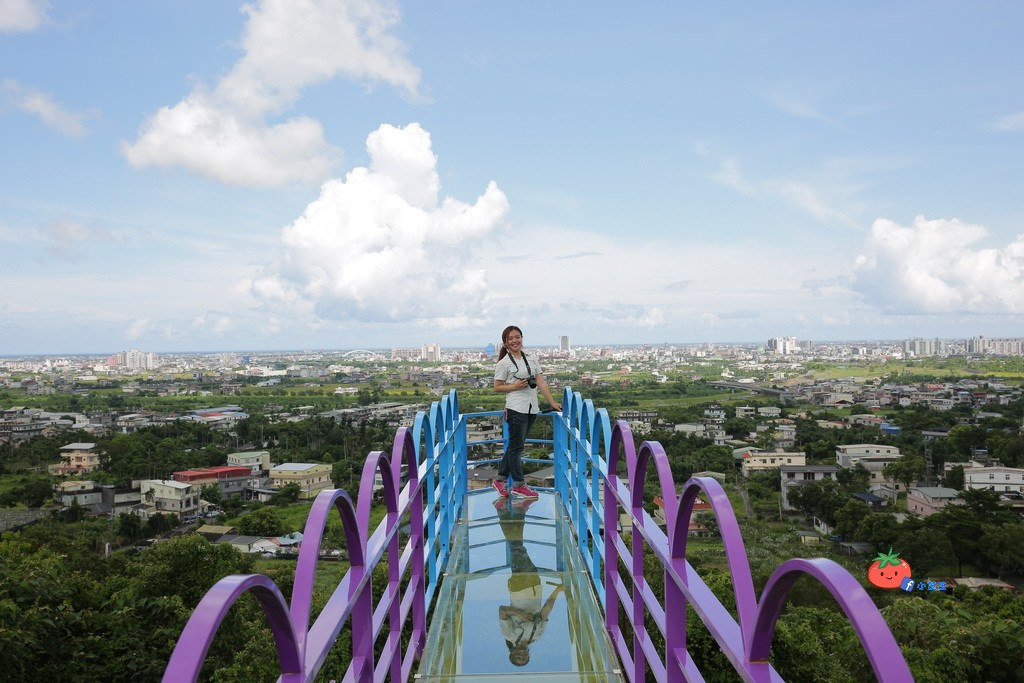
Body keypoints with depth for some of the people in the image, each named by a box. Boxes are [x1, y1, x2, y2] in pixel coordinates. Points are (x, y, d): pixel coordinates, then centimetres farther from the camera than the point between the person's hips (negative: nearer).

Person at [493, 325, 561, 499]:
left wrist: (552, 402, 2)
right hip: (516, 409, -6)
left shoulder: (532, 359, 11)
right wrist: (515, 386, -15)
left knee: (516, 445, 12)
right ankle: (518, 485, 10)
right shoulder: (504, 363, -4)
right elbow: (497, 387, -1)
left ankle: (501, 479, 23)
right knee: (516, 446, 0)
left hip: (532, 408, 6)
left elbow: (541, 382, 8)